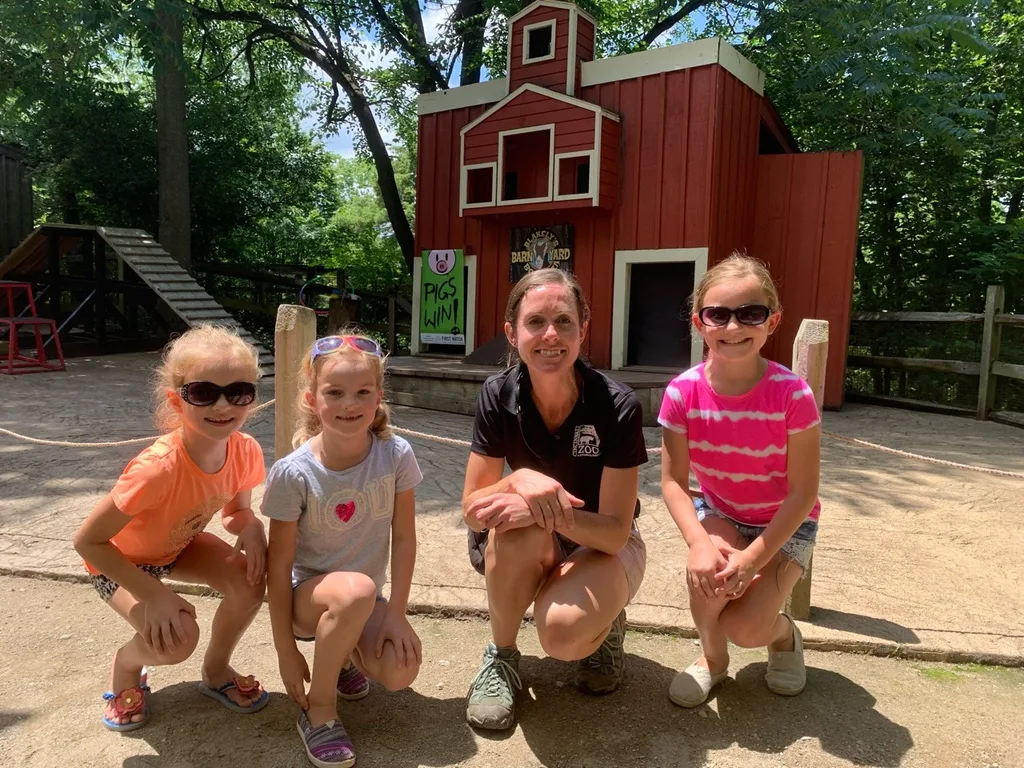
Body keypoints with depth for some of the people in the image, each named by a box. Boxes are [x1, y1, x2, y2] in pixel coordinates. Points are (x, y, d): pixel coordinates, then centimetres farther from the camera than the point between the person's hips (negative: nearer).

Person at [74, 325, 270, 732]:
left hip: (180, 544, 5)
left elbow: (236, 511, -4)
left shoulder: (245, 450, -24)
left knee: (249, 580, -20)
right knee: (177, 640, -26)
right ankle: (126, 665, 12)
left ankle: (216, 670, 10)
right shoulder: (158, 468, -41)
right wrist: (155, 595, -31)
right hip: (119, 559, -5)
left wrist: (250, 527, -27)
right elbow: (88, 540, -29)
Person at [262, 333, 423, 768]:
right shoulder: (293, 473, -21)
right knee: (356, 590, -36)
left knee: (400, 671, -23)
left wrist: (395, 614, -11)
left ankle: (343, 651, 14)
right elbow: (279, 565, -14)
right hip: (308, 594, -2)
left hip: (363, 601, 3)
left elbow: (403, 538, -8)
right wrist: (286, 651, -11)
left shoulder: (396, 455, -15)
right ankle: (317, 712, -11)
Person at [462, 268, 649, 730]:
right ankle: (501, 658, -9)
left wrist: (555, 515, -40)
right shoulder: (498, 397, -16)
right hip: (523, 552, 2)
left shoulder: (617, 406, -23)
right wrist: (520, 480, -36)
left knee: (562, 633, -32)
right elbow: (473, 510, -15)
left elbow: (616, 531, -21)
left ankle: (604, 622, 6)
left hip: (602, 546, -2)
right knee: (517, 520, -34)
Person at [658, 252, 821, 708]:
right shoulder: (683, 393, -19)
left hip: (784, 524, -2)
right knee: (707, 570, -30)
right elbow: (673, 479, -15)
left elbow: (803, 492, -20)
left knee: (745, 628, -19)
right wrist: (699, 541, -32)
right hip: (718, 515, 2)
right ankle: (712, 659, 4)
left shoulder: (792, 394, -26)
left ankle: (783, 633, 21)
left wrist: (753, 558, -28)